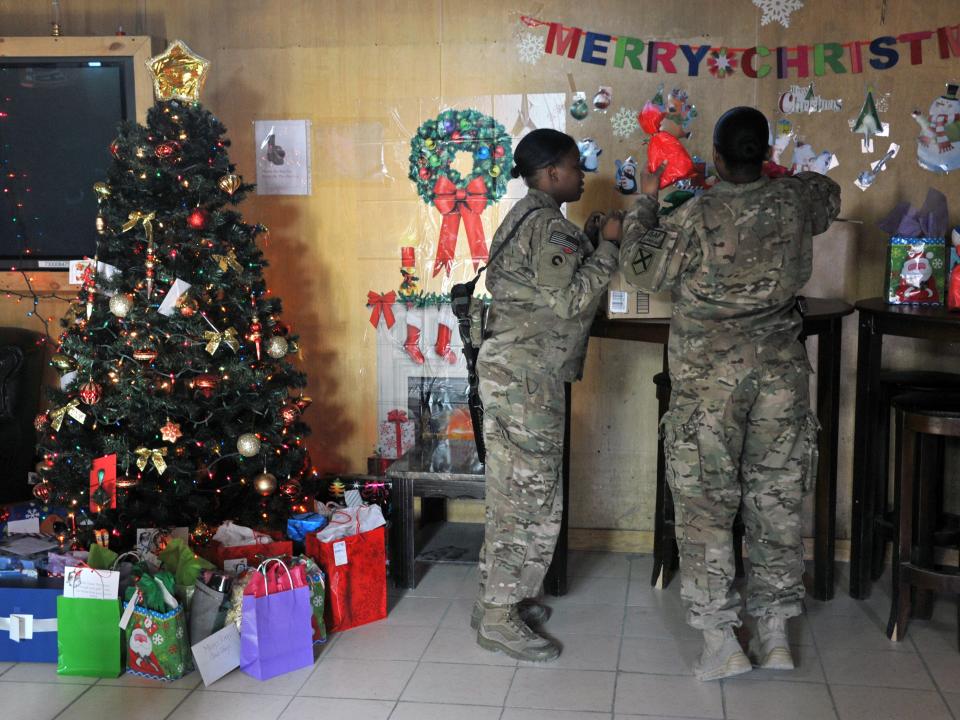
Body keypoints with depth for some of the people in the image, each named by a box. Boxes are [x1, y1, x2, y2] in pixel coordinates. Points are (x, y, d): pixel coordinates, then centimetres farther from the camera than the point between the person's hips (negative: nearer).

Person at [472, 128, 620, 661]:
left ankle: (495, 599, 26)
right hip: (526, 377, -11)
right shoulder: (548, 225, -15)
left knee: (511, 493, 16)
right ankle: (499, 619, 4)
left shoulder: (528, 217, 17)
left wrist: (587, 241, 13)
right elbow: (570, 300, -21)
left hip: (512, 371, 11)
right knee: (532, 499, -4)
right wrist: (606, 246, -13)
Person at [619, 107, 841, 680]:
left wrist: (645, 203, 9)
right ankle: (776, 634, 18)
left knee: (706, 505, 5)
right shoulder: (797, 200, -1)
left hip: (709, 379, -3)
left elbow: (642, 268, -2)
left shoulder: (697, 218, -13)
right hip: (781, 371, 4)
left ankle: (722, 641, 6)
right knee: (777, 501, 11)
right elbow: (830, 195, 23)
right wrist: (771, 181, 34)